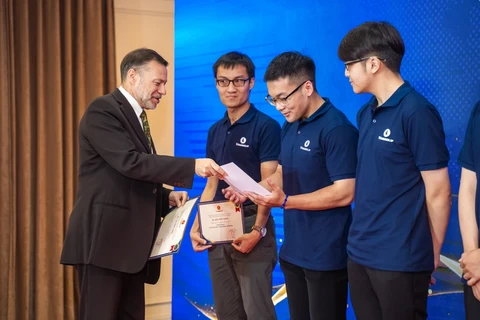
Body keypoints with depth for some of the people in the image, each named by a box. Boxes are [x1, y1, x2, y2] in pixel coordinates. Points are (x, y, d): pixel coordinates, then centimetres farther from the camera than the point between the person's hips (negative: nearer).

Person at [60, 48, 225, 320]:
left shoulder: (136, 117, 19)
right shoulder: (103, 110, -10)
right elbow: (130, 162, -23)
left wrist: (166, 195, 5)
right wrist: (192, 166, -25)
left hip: (131, 241, 9)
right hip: (103, 237, -9)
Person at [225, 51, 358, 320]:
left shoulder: (337, 128, -17)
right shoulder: (290, 127, 10)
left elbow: (344, 193, -22)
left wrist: (286, 202, -25)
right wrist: (248, 190, 2)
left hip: (325, 254, -8)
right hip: (293, 250, 8)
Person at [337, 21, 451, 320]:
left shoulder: (417, 113, -14)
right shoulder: (366, 113, 9)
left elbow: (438, 192, -12)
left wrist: (432, 253, -3)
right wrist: (361, 237, 11)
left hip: (400, 259, -7)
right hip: (360, 252, 7)